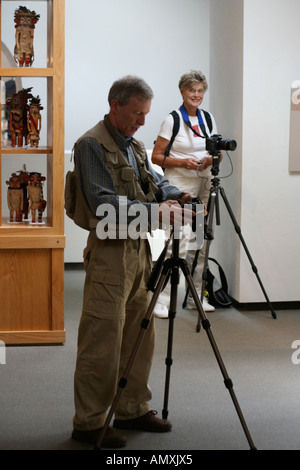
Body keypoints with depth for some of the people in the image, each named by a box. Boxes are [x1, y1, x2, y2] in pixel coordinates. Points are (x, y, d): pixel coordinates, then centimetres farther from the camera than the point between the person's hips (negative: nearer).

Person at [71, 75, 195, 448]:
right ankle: (88, 423, 4)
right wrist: (155, 210, -25)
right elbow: (103, 202, -19)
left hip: (139, 248, 9)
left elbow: (154, 180, 18)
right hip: (109, 250, -9)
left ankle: (132, 409, 25)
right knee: (102, 339, -6)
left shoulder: (134, 145, 16)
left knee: (139, 333, 13)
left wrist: (174, 195, -5)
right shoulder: (91, 145, -11)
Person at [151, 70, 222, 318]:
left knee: (200, 243, 8)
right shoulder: (172, 120, -3)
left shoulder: (209, 119, 12)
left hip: (204, 186, 6)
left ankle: (196, 296, 19)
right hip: (179, 188, -6)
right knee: (179, 242, -14)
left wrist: (210, 160, -5)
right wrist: (183, 162, -17)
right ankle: (163, 300, -7)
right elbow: (156, 156, -4)